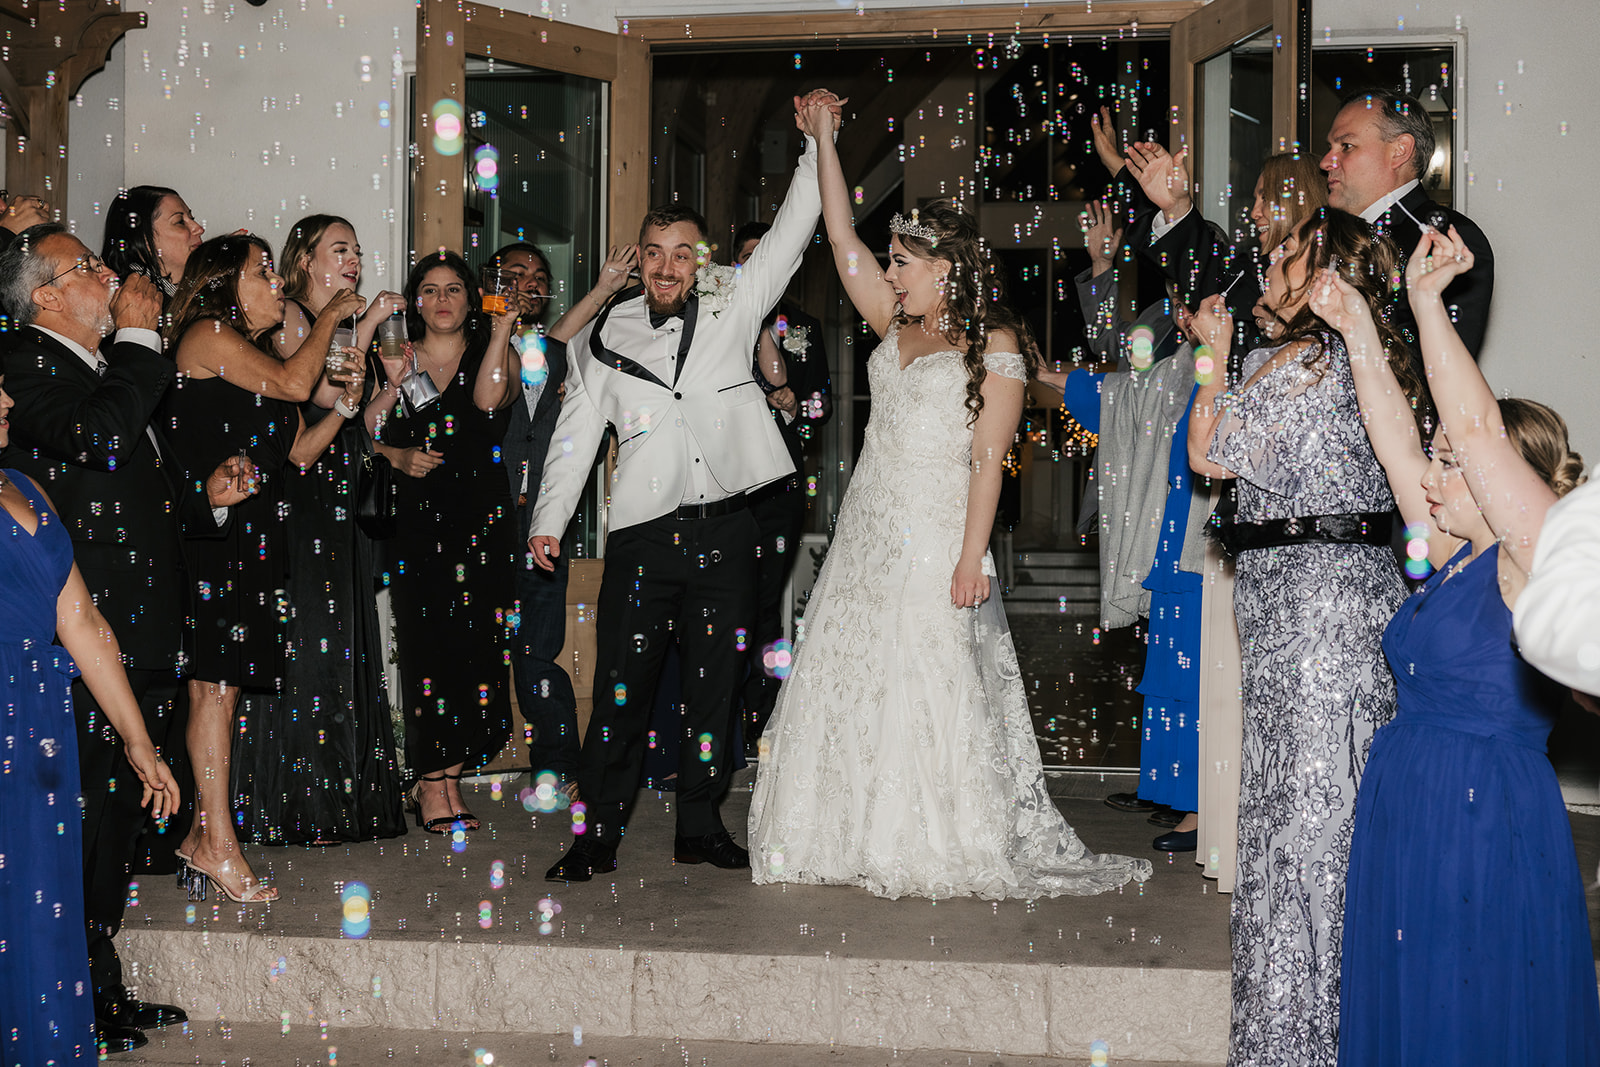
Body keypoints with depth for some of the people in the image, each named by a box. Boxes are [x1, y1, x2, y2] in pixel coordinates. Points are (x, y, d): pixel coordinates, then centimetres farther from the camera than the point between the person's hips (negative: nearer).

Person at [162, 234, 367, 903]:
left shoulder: (254, 355, 21)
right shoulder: (207, 335, -4)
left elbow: (299, 451, 18)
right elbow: (294, 384, -14)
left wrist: (346, 400, 5)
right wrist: (330, 315, 0)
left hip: (252, 535, 9)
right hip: (211, 533, -9)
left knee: (221, 683, 8)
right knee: (215, 682, -7)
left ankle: (203, 832, 12)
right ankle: (217, 845, -5)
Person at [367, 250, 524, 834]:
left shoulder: (493, 354, 9)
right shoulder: (397, 359, 11)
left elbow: (489, 399, -14)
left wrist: (502, 328, -14)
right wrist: (398, 457, -9)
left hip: (482, 520, 0)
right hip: (416, 520, 0)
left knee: (475, 645, -2)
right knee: (426, 644, -5)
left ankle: (438, 779, 9)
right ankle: (436, 787, 1)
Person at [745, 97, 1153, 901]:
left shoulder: (993, 347, -5)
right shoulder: (896, 327, 14)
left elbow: (988, 460, -11)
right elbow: (843, 240, 16)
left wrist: (972, 557, -18)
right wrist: (823, 140, 15)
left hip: (936, 538, -7)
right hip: (867, 533, 7)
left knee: (931, 688, -7)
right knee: (851, 679, 5)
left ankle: (946, 849, 1)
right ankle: (862, 841, 12)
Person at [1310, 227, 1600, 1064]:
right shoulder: (1450, 559, 11)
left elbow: (1476, 428, -19)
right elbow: (1394, 437, 12)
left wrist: (1427, 301, -14)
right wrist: (1359, 333, 7)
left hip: (1489, 825, -8)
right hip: (1403, 817, 8)